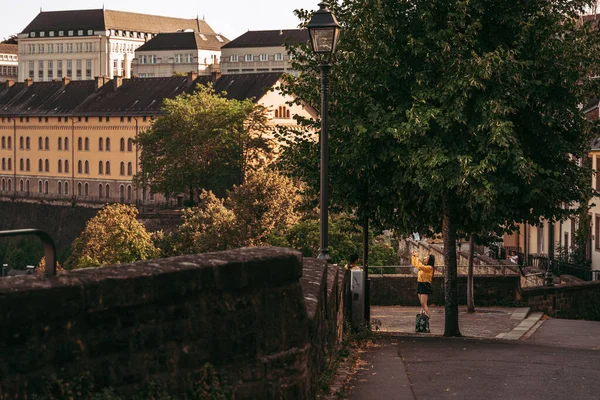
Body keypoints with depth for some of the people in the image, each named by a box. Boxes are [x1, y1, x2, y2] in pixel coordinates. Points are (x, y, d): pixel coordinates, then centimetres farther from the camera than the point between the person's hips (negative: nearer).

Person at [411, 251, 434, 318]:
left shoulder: (429, 267, -13)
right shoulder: (424, 266, 14)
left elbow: (419, 266, -28)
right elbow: (414, 264, 30)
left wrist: (417, 258, -19)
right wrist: (414, 256, 20)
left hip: (425, 286, -9)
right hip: (420, 285, 9)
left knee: (424, 304, -15)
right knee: (422, 304, 10)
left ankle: (427, 317, -17)